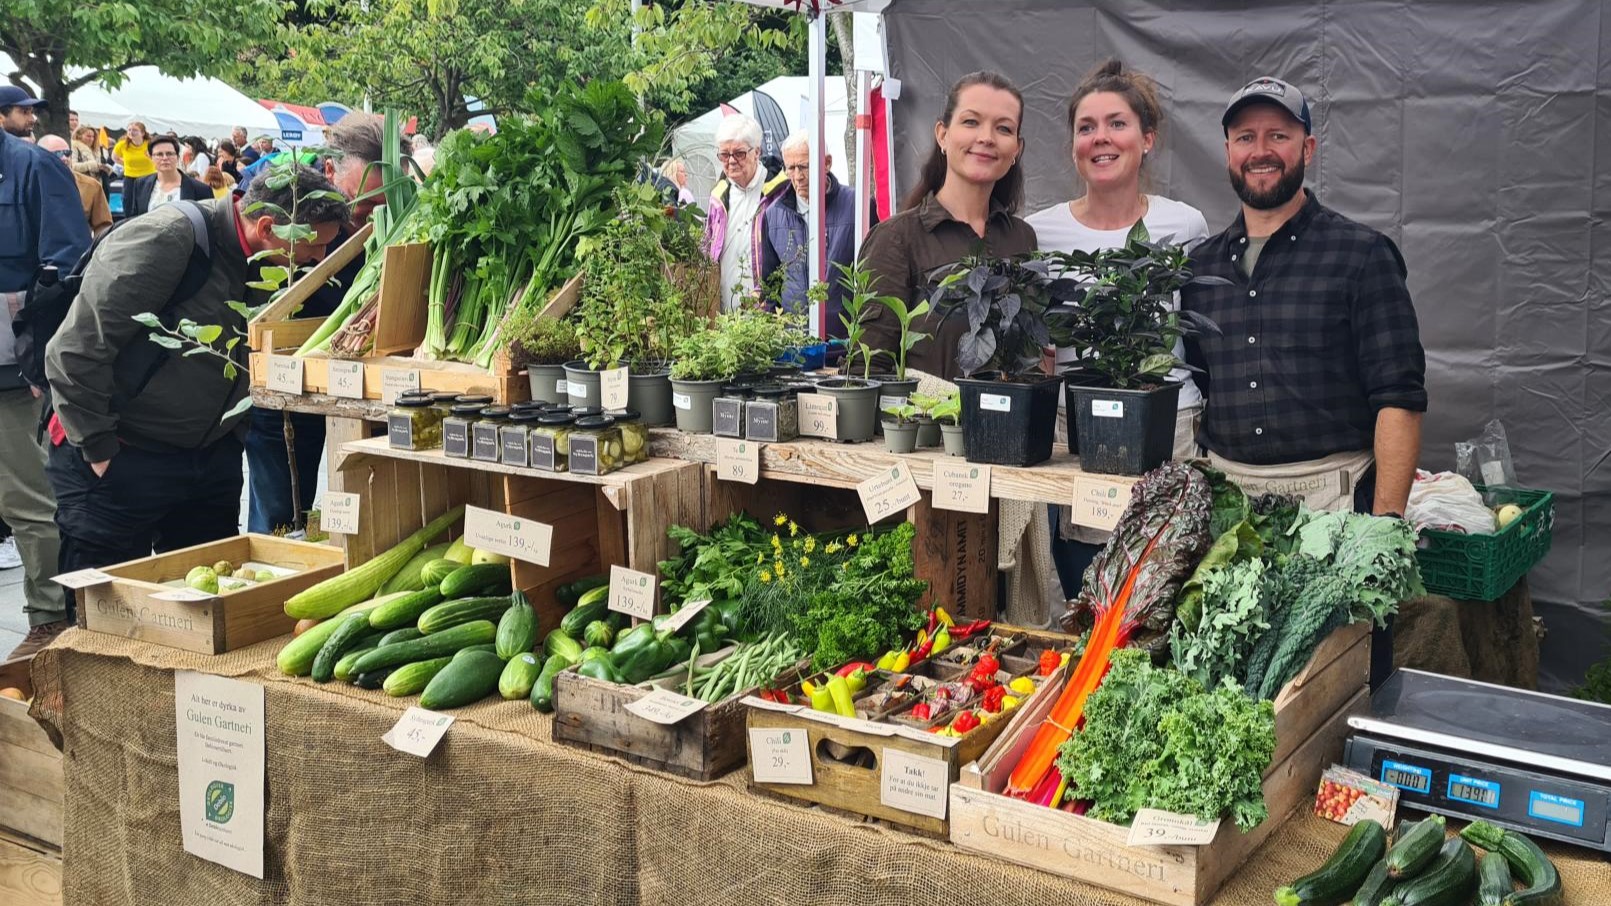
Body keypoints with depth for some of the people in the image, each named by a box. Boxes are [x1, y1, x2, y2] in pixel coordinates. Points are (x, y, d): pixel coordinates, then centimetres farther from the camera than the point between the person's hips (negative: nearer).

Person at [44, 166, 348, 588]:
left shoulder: (273, 264, 2)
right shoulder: (165, 239, -21)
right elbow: (75, 349, -21)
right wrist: (99, 450, -18)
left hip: (212, 458, 7)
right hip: (118, 462, -7)